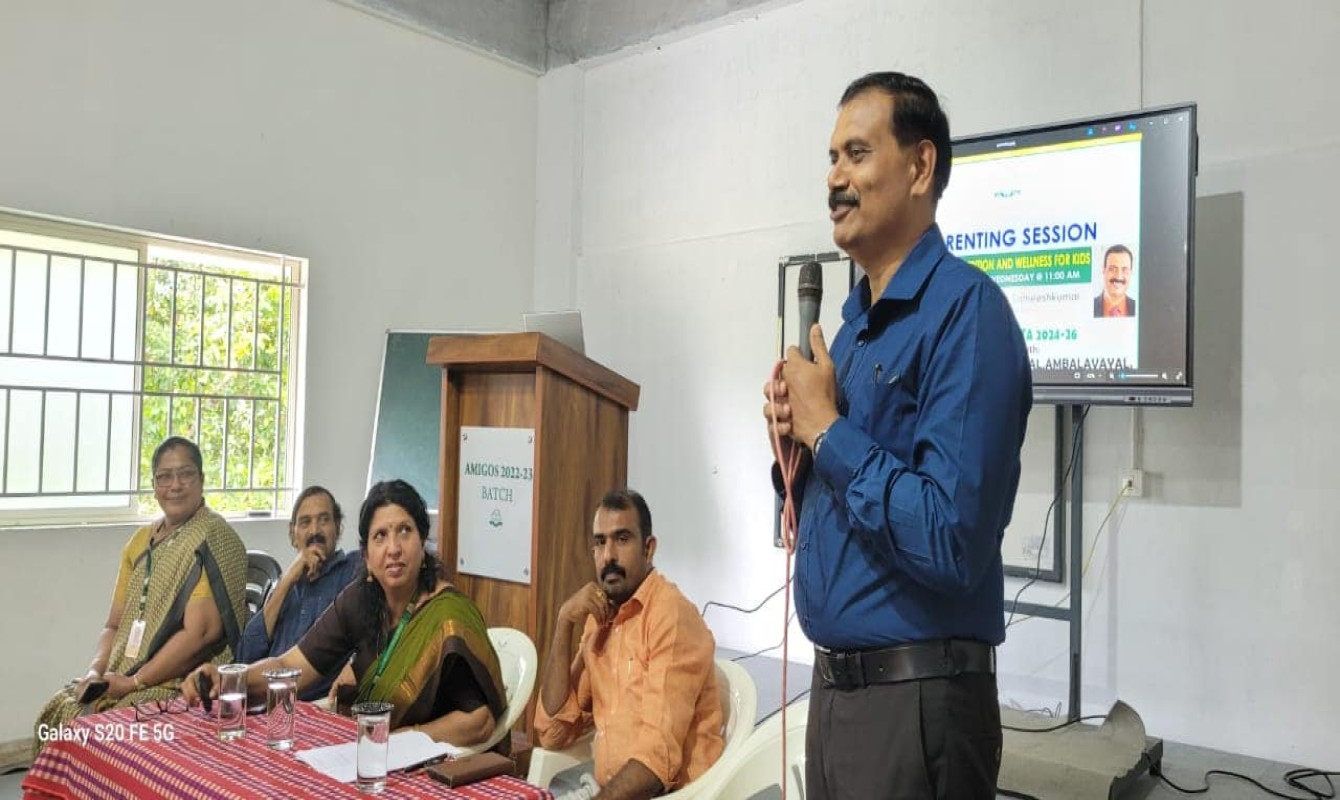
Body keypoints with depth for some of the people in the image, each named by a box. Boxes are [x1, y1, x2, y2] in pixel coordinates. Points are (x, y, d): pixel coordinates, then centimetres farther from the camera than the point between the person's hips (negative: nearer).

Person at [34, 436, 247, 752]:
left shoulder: (214, 539, -9)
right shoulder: (141, 540, 16)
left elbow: (200, 632, -17)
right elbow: (113, 625, 17)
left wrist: (133, 682, -14)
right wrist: (95, 672, -1)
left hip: (185, 684, -7)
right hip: (119, 681, 7)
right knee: (57, 714, -14)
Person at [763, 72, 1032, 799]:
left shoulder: (965, 310, -17)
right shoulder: (854, 322, 9)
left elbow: (950, 543, -27)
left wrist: (826, 429, -17)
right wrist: (796, 450, -4)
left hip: (915, 701, -8)